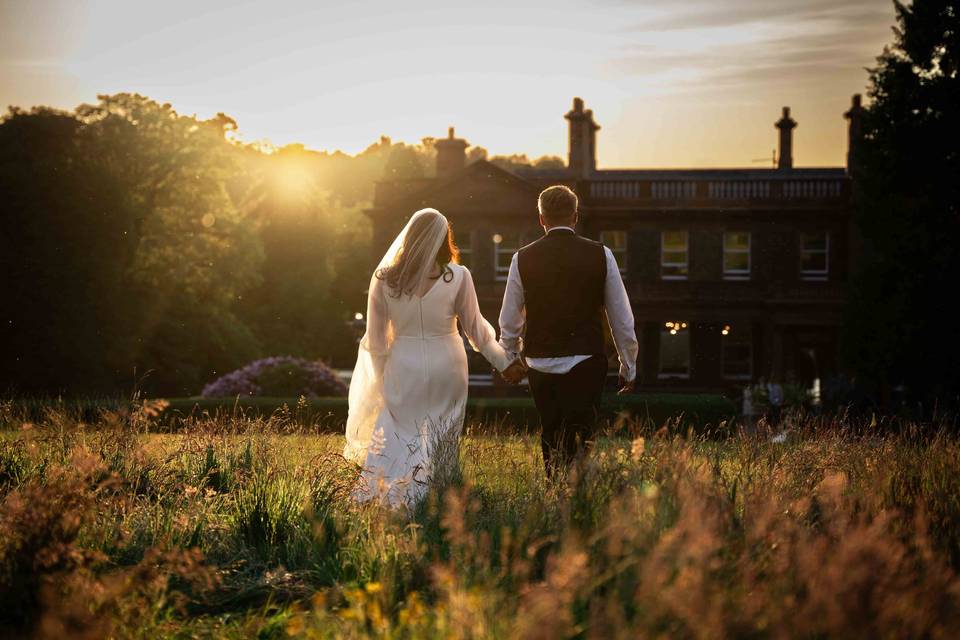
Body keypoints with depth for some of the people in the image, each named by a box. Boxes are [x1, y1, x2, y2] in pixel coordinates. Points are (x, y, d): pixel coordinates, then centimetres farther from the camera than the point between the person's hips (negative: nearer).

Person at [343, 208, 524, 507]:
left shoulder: (384, 278, -3)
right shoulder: (457, 277, -8)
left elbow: (376, 339, 3)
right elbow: (475, 328, 0)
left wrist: (380, 380, 16)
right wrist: (504, 361, 14)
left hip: (403, 370, 1)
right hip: (446, 369, -1)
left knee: (400, 442, 9)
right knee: (442, 446, 8)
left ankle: (396, 502, 4)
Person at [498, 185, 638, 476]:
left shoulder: (523, 259, 0)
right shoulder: (601, 255, -3)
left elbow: (509, 321, 9)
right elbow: (622, 319, 2)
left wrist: (509, 360, 27)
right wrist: (629, 367, 13)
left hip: (540, 363, 2)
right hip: (586, 363, -2)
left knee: (550, 439, 17)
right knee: (578, 442, 0)